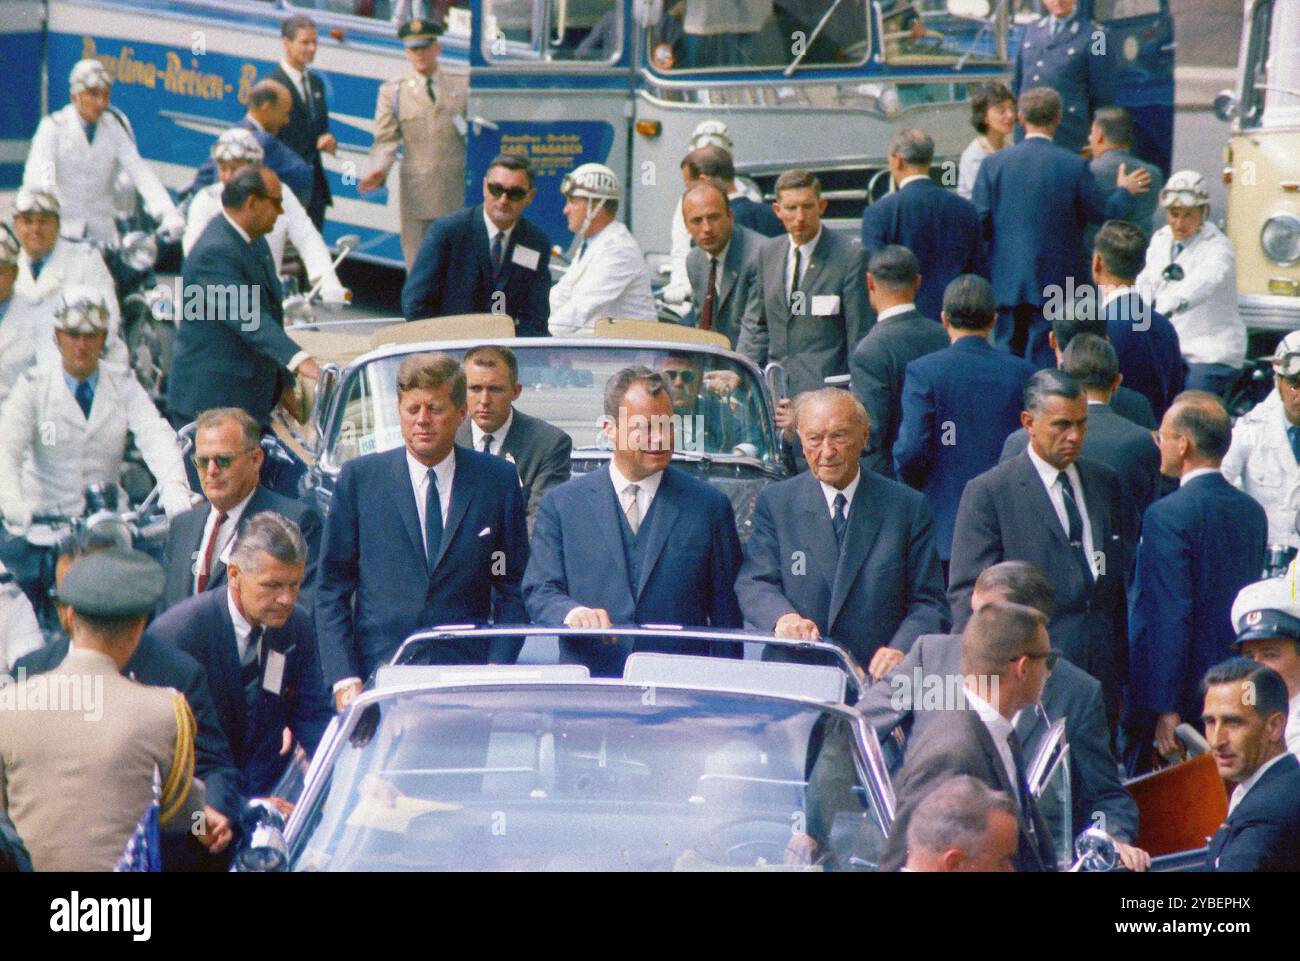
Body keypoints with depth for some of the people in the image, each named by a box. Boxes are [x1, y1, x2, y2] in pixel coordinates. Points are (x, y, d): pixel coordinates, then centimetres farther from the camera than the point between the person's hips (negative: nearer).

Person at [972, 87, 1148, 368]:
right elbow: (1103, 214, 1)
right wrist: (1125, 192, 20)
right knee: (1045, 358, 1)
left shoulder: (993, 164, -3)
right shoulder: (1074, 166, -8)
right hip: (1054, 282, -2)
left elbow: (979, 224, -3)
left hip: (1006, 282, 2)